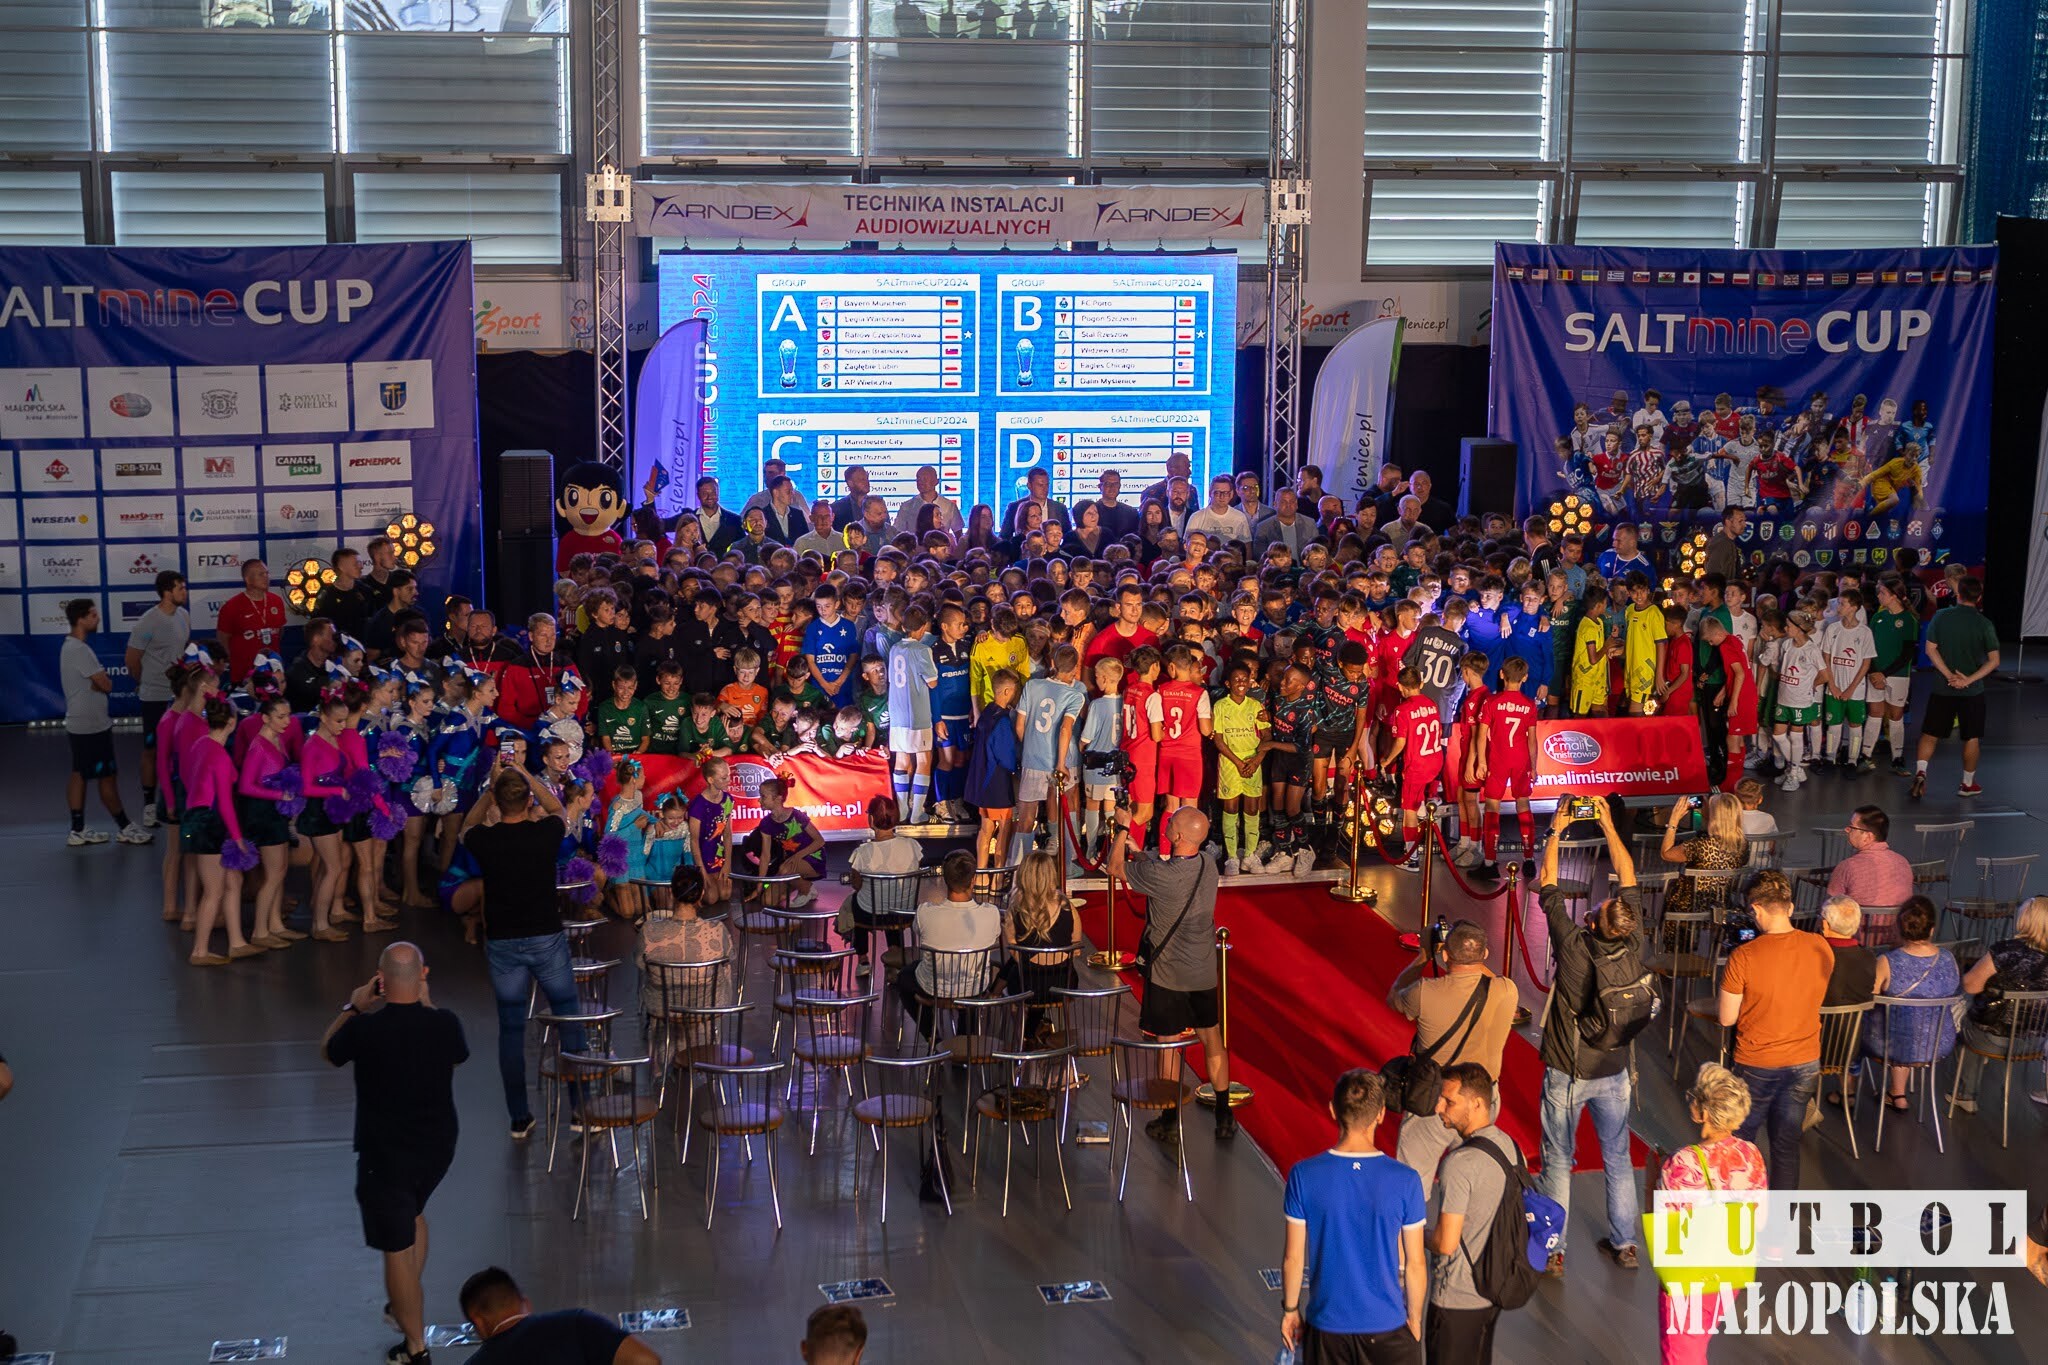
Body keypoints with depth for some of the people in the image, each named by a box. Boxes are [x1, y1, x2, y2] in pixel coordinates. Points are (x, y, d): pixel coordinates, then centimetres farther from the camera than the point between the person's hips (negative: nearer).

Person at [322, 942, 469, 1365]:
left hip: (385, 1154, -4)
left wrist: (353, 1007, 11)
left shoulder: (364, 1029, -22)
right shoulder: (445, 1024, -15)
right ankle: (407, 1305, 43)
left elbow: (328, 1052, 1)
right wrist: (426, 1005, 11)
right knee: (413, 1212, 32)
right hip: (438, 1146, 5)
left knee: (397, 1250, 7)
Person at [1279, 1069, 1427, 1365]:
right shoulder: (1404, 1180, -14)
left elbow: (1293, 1257, -5)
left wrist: (1290, 1309, 10)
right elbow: (1415, 1264, -6)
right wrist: (1414, 1317, 9)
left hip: (1327, 1323, 1)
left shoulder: (1304, 1176, -13)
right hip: (1387, 1325, -1)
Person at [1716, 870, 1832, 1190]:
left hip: (1757, 1064, -3)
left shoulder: (1743, 958, -21)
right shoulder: (1821, 948, -8)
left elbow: (1726, 1019, -12)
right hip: (1805, 1063, 3)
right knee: (1787, 1145, 14)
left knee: (1740, 1140, 15)